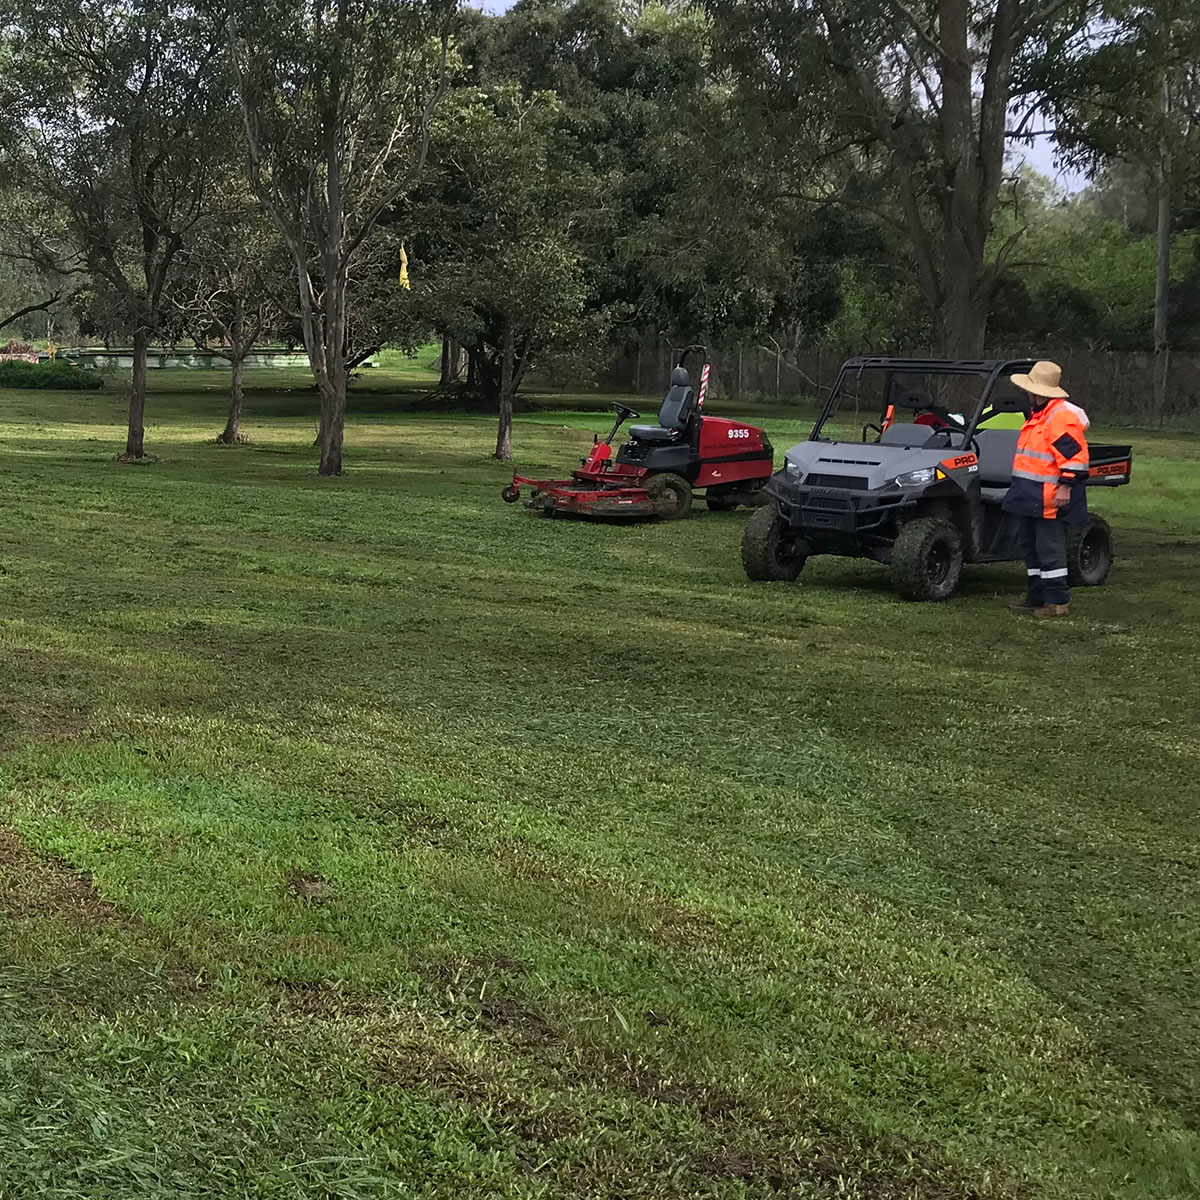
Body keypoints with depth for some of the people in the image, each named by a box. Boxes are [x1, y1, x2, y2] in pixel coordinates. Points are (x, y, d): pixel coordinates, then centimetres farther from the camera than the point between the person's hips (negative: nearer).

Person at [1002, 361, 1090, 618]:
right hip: (1031, 496, 11)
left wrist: (1066, 486, -25)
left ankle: (1057, 602, -4)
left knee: (1049, 549, -8)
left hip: (1050, 499, -11)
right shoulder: (1038, 414, 19)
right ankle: (1036, 597, 24)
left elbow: (1074, 453, -22)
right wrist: (1022, 489, 29)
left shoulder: (1062, 415, -15)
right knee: (1031, 547, 16)